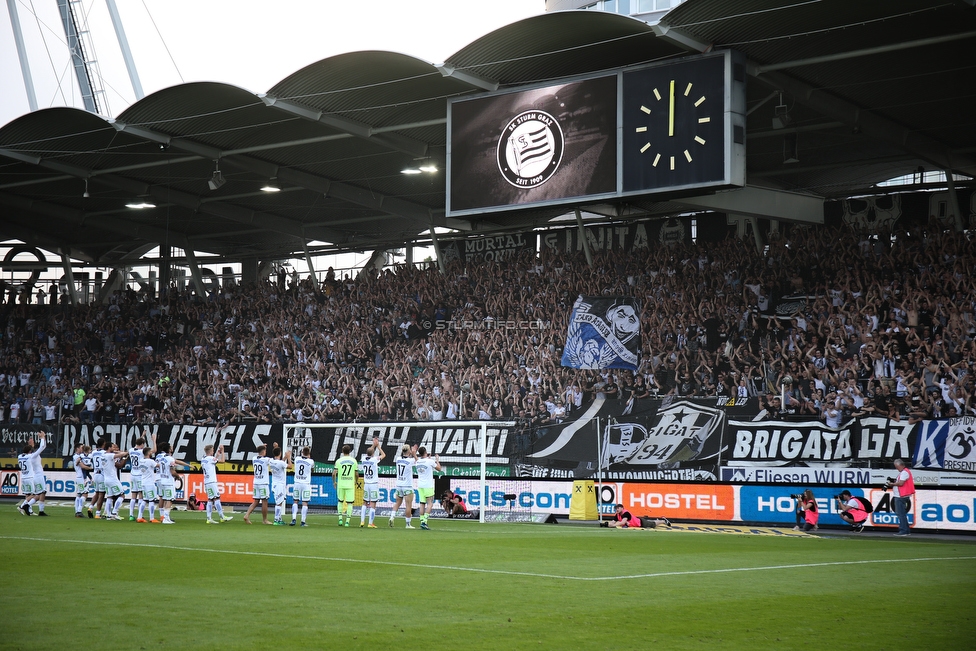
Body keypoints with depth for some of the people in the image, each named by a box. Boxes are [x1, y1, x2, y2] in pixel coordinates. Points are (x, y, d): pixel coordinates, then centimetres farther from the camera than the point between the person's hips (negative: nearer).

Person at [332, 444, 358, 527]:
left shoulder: (339, 461, -1)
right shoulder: (353, 461, 1)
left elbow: (334, 473, -6)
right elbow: (356, 474, 2)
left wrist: (334, 482, 10)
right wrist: (355, 481, 21)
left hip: (340, 484, 1)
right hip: (350, 484, -1)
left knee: (340, 501, 17)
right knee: (349, 503, 3)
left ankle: (340, 519, 7)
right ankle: (347, 521, -3)